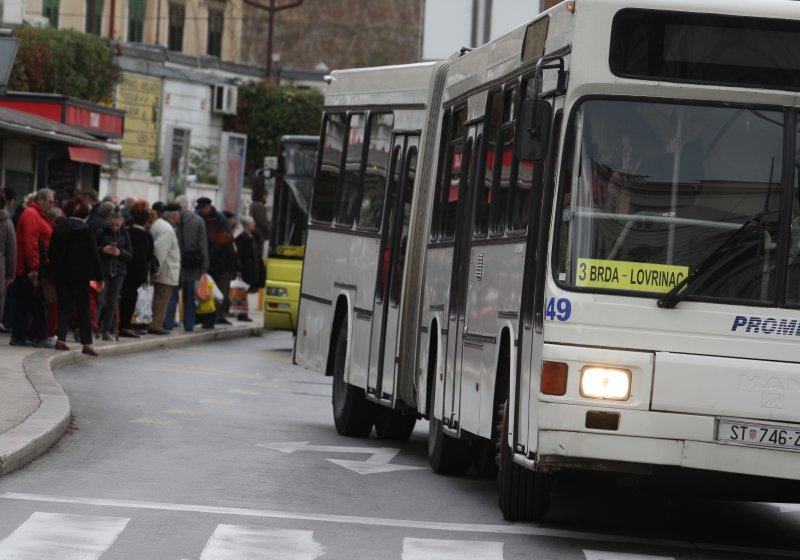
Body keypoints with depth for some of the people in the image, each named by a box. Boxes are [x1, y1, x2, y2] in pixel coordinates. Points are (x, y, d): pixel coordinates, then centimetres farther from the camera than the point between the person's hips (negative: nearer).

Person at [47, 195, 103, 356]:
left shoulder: (59, 227, 0)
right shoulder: (85, 229, -9)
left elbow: (51, 252, 3)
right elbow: (93, 254, -6)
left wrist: (55, 268, 14)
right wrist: (99, 276, 0)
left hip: (60, 274, 3)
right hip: (80, 274, -3)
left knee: (64, 307, 8)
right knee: (84, 309, 6)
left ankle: (61, 338, -4)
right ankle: (86, 342, 3)